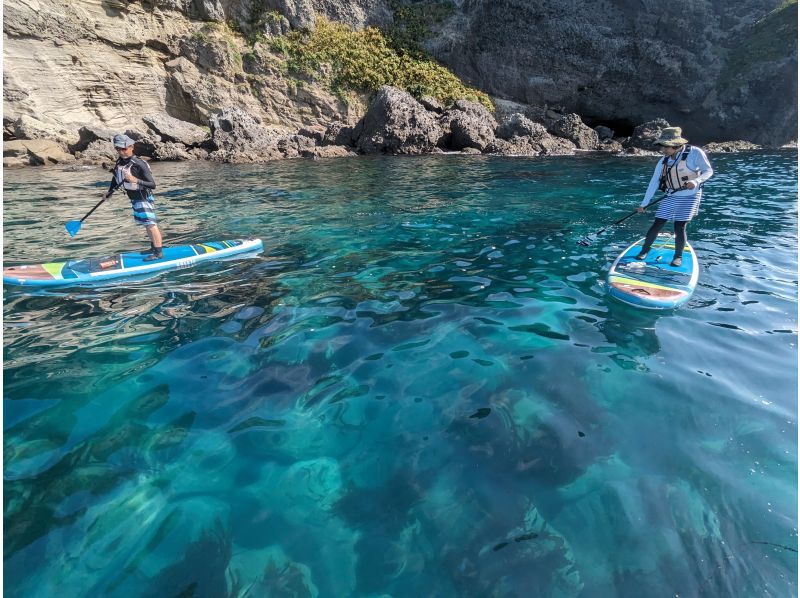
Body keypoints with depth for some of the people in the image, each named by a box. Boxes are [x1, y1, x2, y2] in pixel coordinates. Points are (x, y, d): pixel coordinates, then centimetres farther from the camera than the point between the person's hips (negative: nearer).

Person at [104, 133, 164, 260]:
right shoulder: (119, 162, 3)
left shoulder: (139, 164, -21)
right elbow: (116, 177, 21)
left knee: (151, 224, -10)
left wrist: (136, 180, -35)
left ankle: (159, 252, -8)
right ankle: (154, 247, 29)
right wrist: (109, 192, 19)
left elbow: (153, 185, -24)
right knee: (146, 224, 17)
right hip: (134, 199, 9)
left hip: (144, 198, -9)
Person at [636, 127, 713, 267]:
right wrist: (644, 204, -1)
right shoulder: (664, 160, -2)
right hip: (670, 197, 3)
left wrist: (696, 181, -30)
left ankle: (678, 256, 12)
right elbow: (654, 182, 0)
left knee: (679, 228, -5)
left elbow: (708, 171, -8)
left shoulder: (694, 153, -14)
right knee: (657, 225, 0)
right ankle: (644, 250, 16)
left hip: (689, 197, -3)